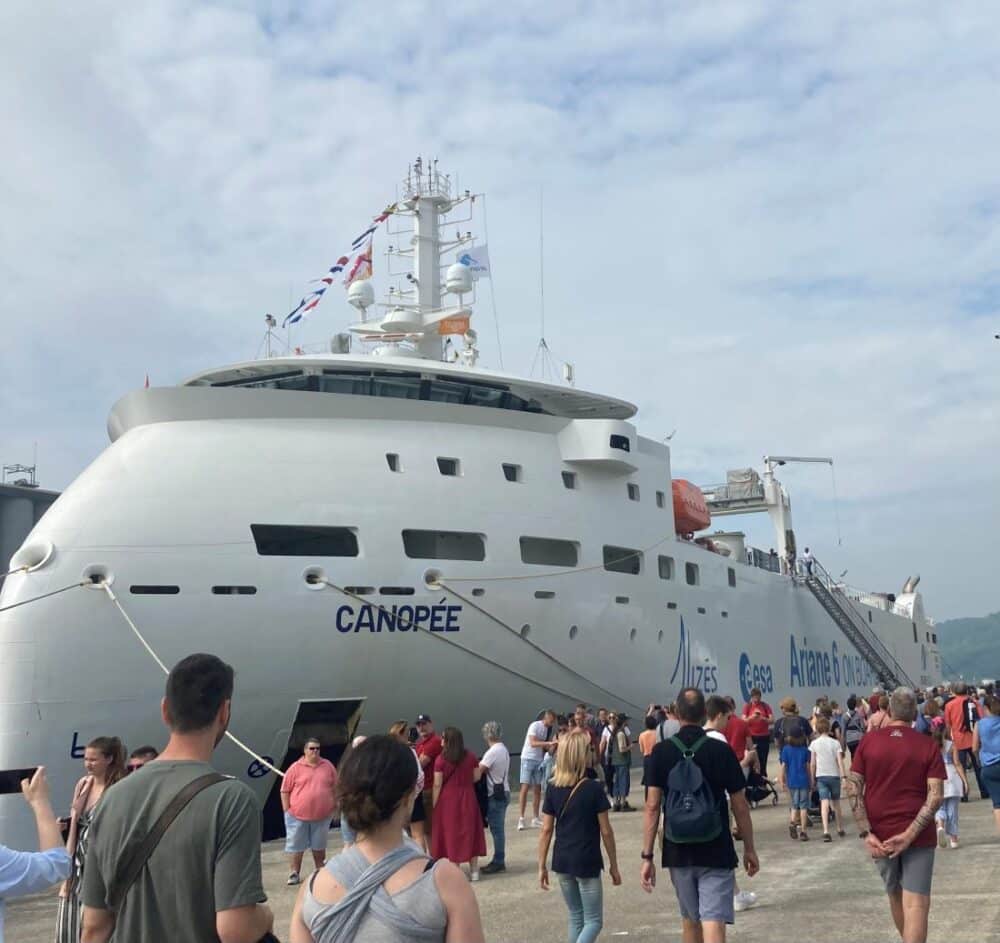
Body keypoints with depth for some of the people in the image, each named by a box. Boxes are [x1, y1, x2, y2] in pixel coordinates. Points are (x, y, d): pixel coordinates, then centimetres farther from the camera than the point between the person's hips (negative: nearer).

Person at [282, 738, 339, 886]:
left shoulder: (327, 766, 4)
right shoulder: (296, 768, -5)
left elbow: (334, 788, 12)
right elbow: (285, 791, -2)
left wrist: (334, 806, 9)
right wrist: (287, 811, -5)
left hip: (322, 815, 2)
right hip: (298, 815, -2)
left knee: (319, 845, 15)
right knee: (296, 845, 5)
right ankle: (295, 873, 16)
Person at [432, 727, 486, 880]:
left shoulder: (441, 759, -13)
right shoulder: (470, 756, -2)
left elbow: (437, 785, -12)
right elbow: (477, 777, 4)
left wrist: (434, 804, -3)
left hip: (448, 800, -3)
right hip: (468, 798, 3)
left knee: (451, 834, 6)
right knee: (470, 832, 12)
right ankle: (474, 871, 16)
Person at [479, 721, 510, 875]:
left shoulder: (493, 752, -19)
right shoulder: (503, 749, 11)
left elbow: (478, 771, -20)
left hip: (495, 794, -9)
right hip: (502, 791, 9)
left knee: (496, 829, -3)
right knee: (498, 828, 14)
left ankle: (499, 862, 2)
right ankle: (498, 860, 20)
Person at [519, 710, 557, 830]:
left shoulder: (550, 729, 7)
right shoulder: (535, 725, -14)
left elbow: (546, 746, 10)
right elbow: (533, 743, -25)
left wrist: (553, 746, -10)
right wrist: (548, 743, -33)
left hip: (540, 760, 6)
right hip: (528, 758, -6)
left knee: (537, 790, 6)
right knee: (525, 788, -8)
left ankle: (535, 818, 11)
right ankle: (521, 818, -4)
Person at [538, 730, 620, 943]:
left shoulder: (553, 790, -1)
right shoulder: (594, 789, -12)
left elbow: (546, 830, 1)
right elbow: (605, 831, -8)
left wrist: (542, 866, 8)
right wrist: (613, 865, 2)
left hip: (562, 862, 5)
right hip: (587, 863, -5)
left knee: (576, 917, 20)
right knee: (593, 921, 4)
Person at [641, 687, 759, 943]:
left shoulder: (661, 752, -3)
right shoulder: (721, 751, -6)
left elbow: (652, 807, -6)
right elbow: (740, 806, -2)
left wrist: (647, 856, -2)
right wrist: (749, 849, 10)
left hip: (678, 853, 2)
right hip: (716, 853, -2)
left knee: (690, 920, 20)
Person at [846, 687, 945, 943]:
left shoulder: (869, 741, 1)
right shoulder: (928, 746, -2)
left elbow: (853, 787, -6)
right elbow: (935, 796, -13)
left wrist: (866, 833, -8)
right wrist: (909, 835, -15)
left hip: (880, 834, 2)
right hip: (918, 835, -2)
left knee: (895, 895, 22)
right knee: (916, 903, -4)